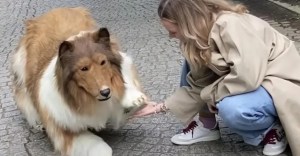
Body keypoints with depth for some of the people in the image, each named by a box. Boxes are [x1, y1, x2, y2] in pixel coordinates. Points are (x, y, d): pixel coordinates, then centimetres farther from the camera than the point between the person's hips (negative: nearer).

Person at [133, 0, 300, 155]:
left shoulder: (230, 25, -28)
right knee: (193, 62, 0)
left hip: (281, 82, -8)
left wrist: (211, 94, -20)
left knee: (232, 108, -35)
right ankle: (207, 125, 9)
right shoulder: (200, 35, -2)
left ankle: (272, 129, -5)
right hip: (250, 78, 8)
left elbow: (247, 76, -36)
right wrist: (161, 107, -1)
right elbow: (198, 85, 2)